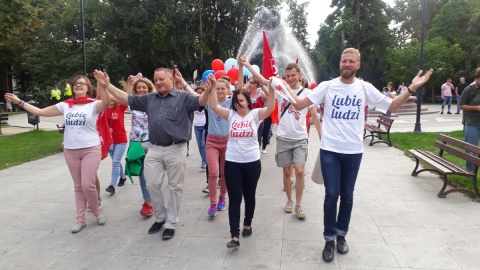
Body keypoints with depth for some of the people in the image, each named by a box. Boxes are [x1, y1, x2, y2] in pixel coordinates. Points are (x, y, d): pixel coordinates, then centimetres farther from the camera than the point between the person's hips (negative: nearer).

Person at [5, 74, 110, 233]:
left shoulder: (93, 105, -6)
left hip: (91, 149, -4)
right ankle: (80, 219, 20)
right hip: (70, 151, 4)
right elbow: (40, 112, 10)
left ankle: (96, 210, 19)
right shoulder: (65, 105, 6)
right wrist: (19, 102, 9)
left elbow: (106, 102, -29)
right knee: (78, 186, 11)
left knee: (87, 184, -9)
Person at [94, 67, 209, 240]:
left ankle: (171, 223, 21)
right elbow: (126, 99, 15)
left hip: (176, 150, -5)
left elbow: (200, 102, -19)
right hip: (154, 149, 5)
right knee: (152, 185, 10)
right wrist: (107, 85, 8)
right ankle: (160, 217, 31)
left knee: (175, 187, 6)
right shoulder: (149, 99, 14)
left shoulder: (183, 97, -3)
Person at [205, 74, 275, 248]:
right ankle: (235, 236, 1)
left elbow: (270, 109, -19)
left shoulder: (255, 114, -2)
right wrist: (212, 87, -21)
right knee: (234, 198, 0)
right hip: (232, 163, 1)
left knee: (249, 196, 15)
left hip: (252, 162, 0)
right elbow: (213, 106, -10)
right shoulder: (230, 114, 2)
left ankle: (247, 224, 38)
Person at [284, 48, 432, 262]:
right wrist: (286, 87, -16)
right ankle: (329, 239, 16)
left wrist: (411, 89, -5)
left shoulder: (365, 88, 2)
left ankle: (341, 234, 32)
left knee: (347, 195, 12)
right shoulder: (327, 86, -3)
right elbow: (300, 105, -6)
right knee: (331, 195, -2)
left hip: (353, 151, 2)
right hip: (329, 150, -2)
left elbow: (391, 106, 6)